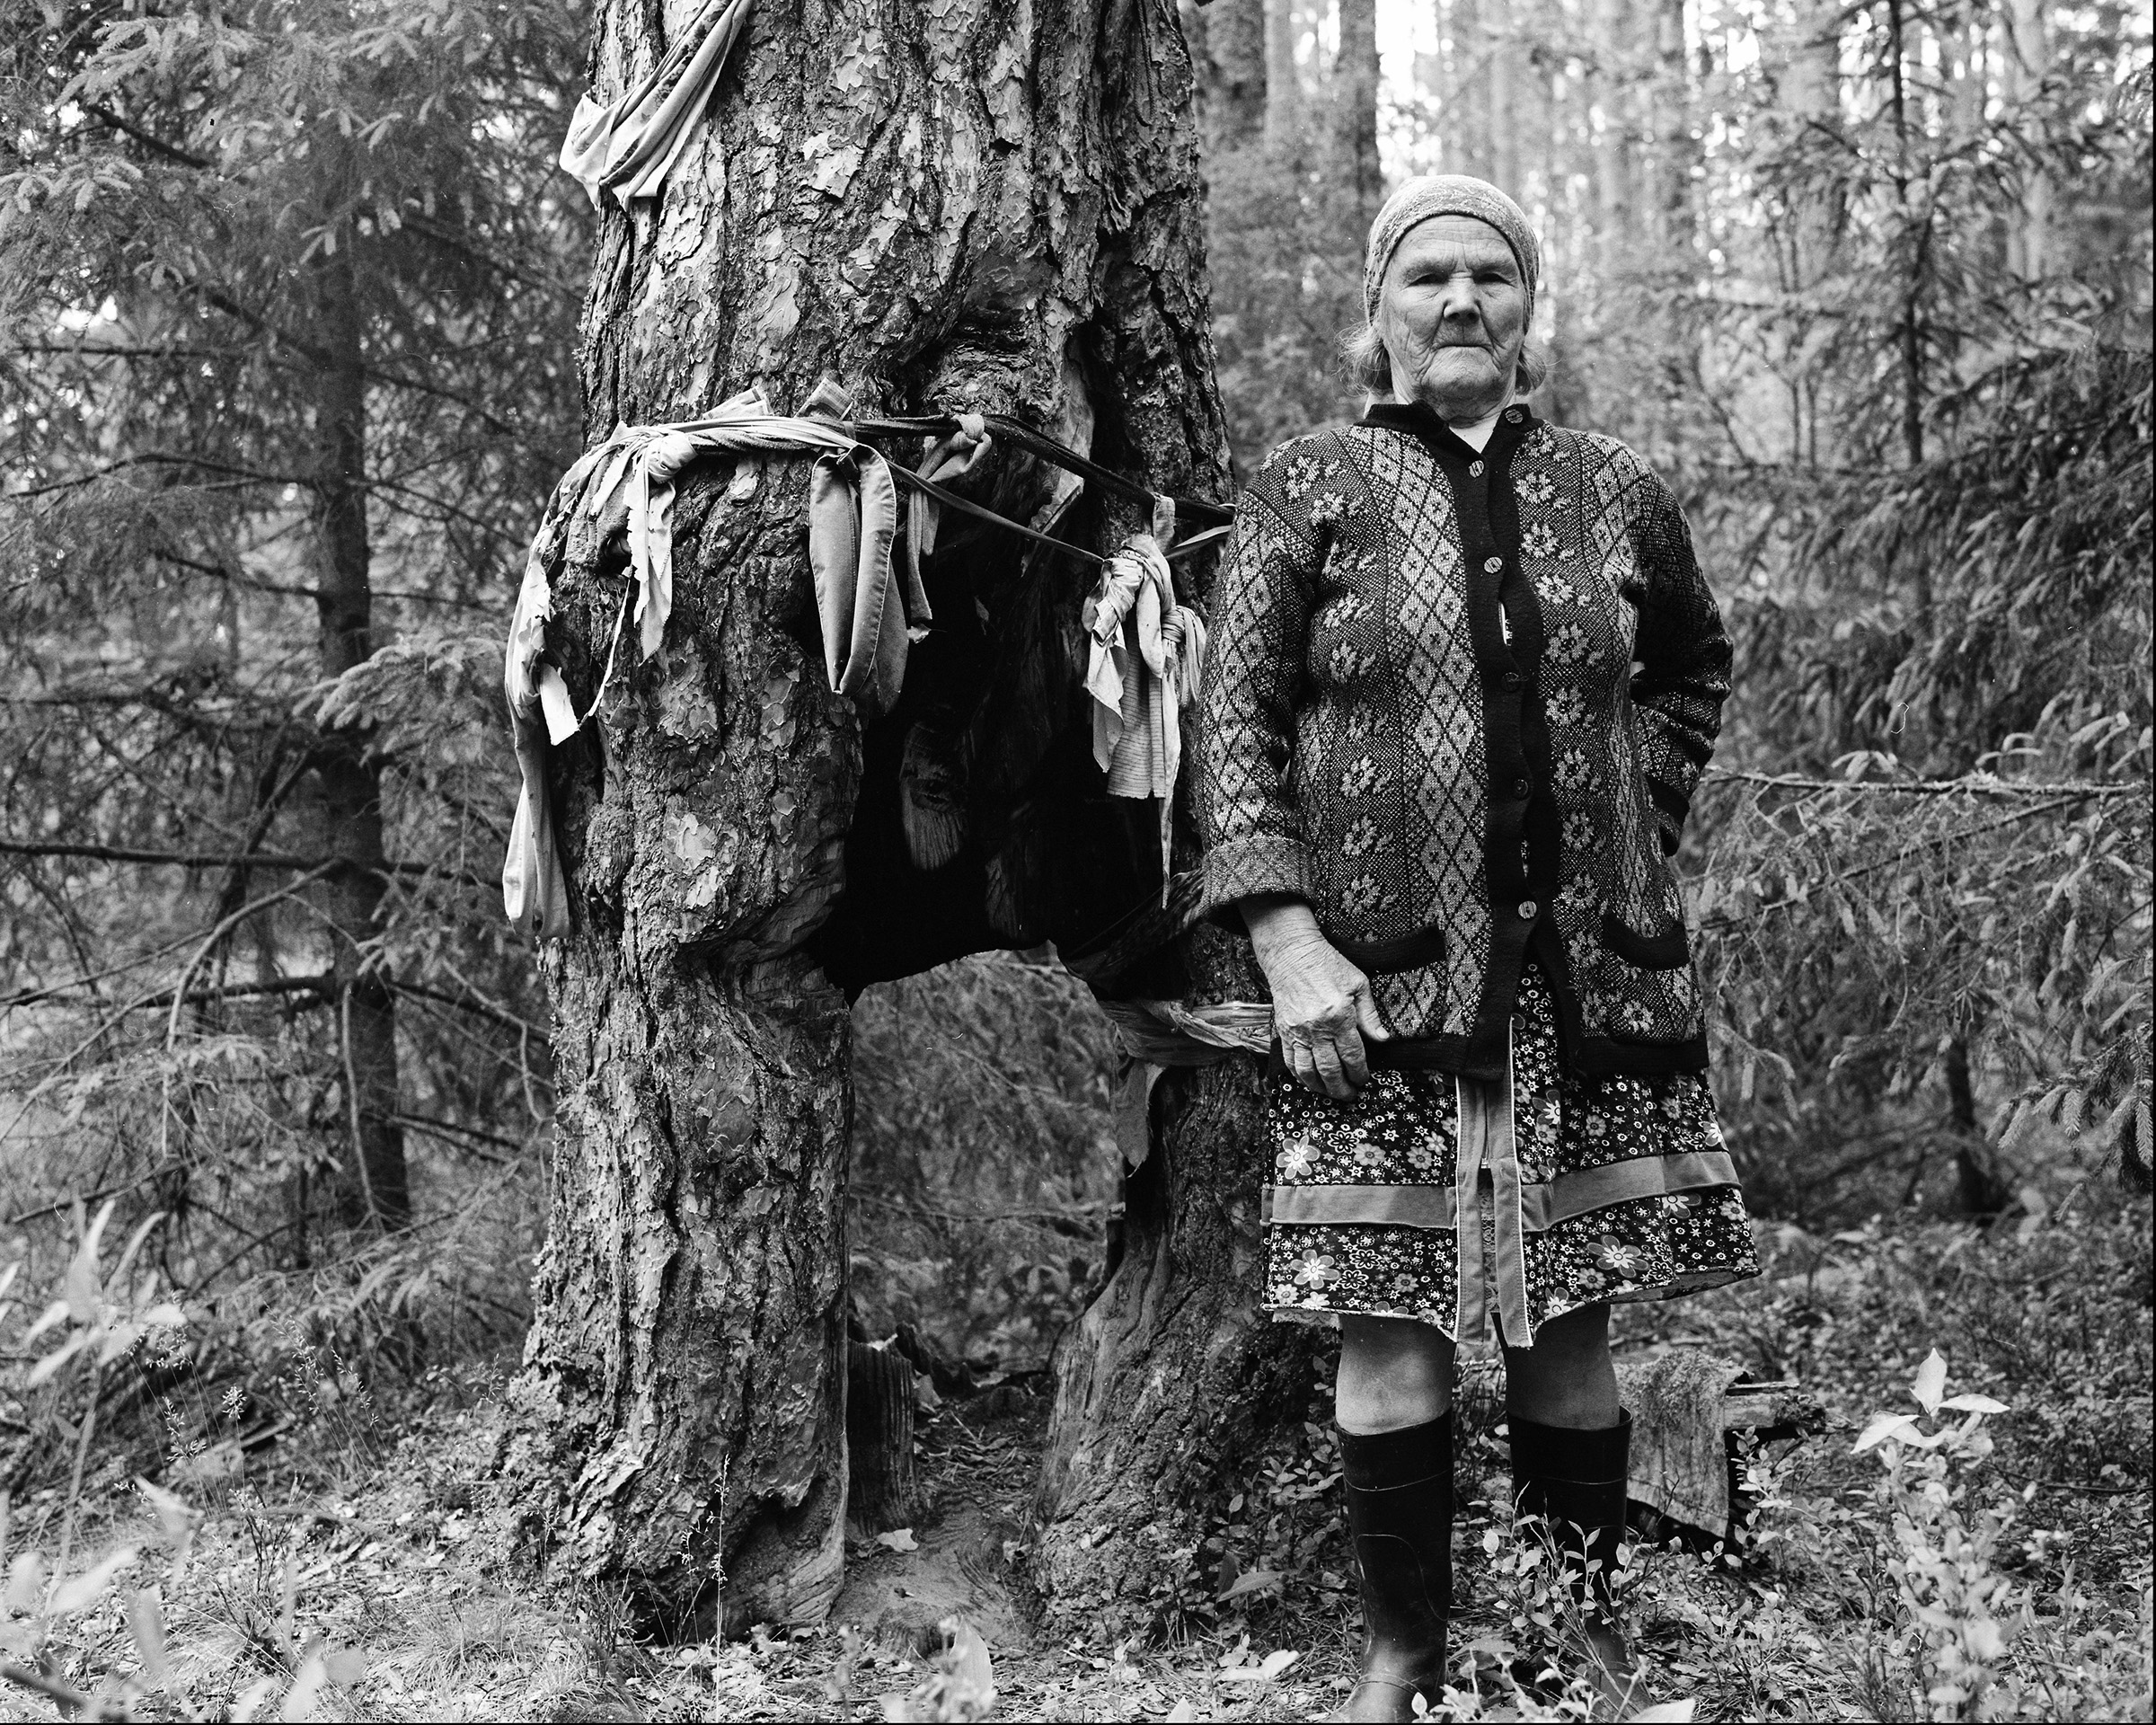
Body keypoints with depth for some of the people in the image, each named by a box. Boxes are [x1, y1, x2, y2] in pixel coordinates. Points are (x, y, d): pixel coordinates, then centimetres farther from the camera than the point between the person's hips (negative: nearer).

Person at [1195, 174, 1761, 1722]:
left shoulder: (1615, 493, 10)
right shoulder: (1310, 491, 2)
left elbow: (1693, 668, 28)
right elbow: (1238, 724, -3)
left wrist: (1639, 813, 13)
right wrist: (1288, 939, -12)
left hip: (1594, 977, 2)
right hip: (1385, 981, -2)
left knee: (1572, 1331, 8)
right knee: (1394, 1333, 0)